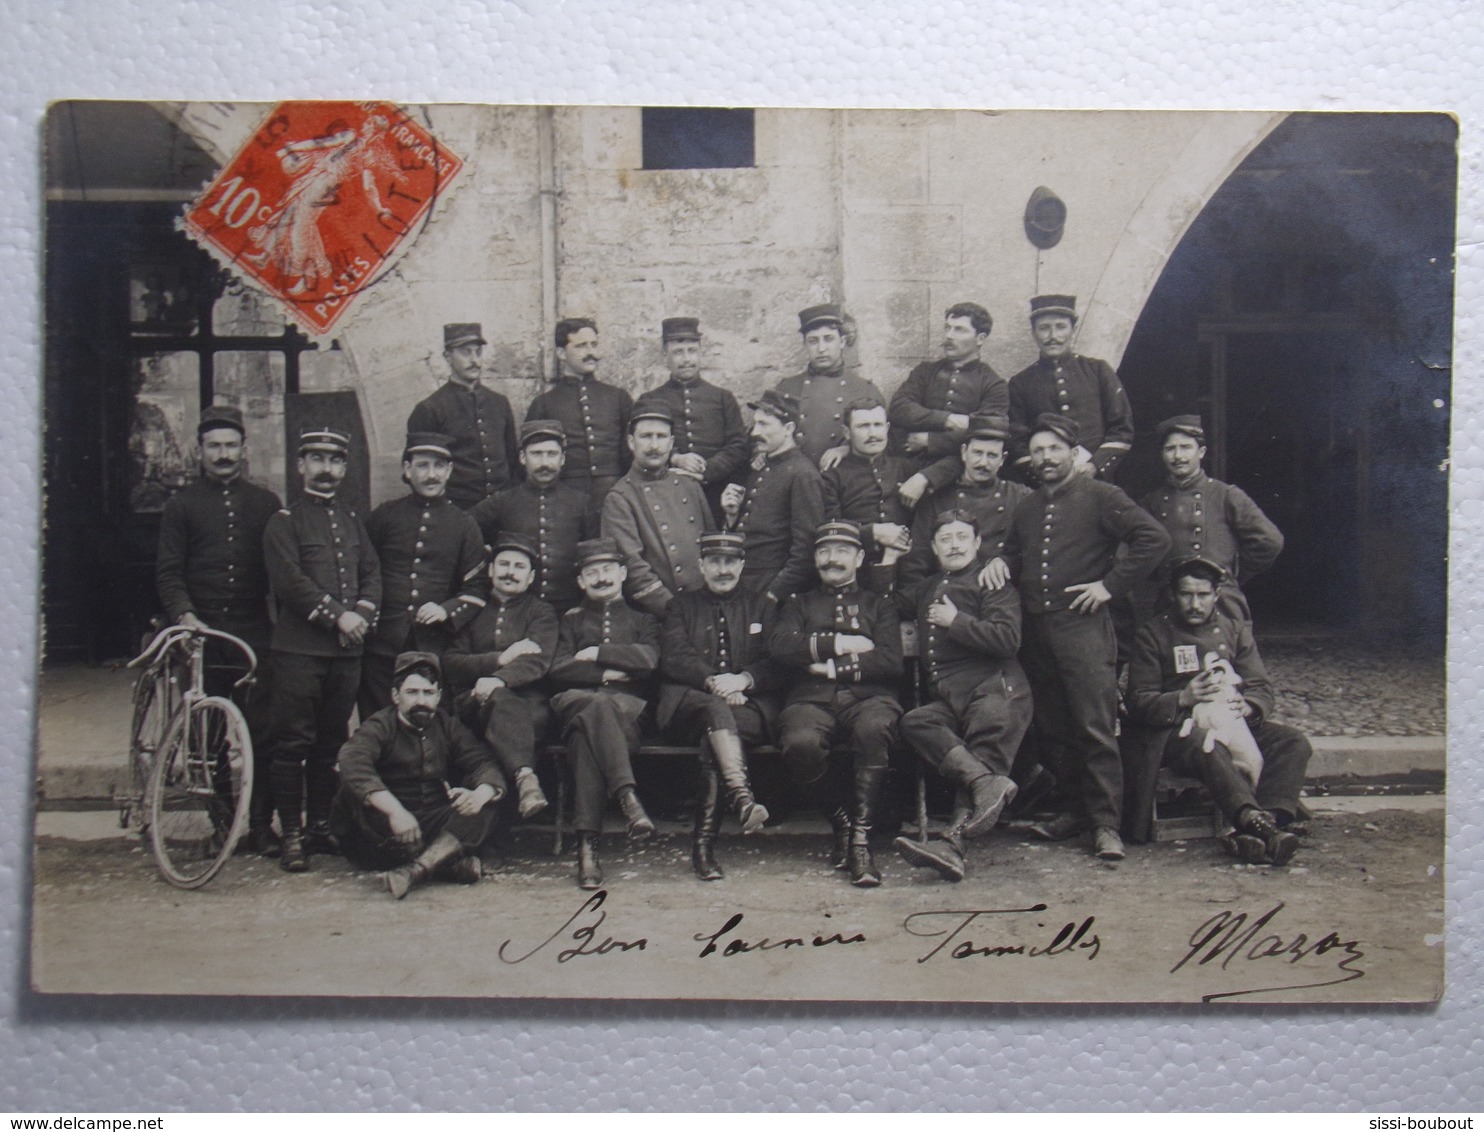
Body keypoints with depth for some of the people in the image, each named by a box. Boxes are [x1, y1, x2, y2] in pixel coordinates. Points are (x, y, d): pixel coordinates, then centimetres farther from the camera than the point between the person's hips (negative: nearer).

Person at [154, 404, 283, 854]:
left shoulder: (265, 503, 13)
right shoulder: (182, 504, 10)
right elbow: (168, 571, 3)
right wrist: (184, 614, -14)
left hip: (254, 633, 0)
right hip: (201, 632, 0)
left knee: (261, 731, -4)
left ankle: (262, 824, 3)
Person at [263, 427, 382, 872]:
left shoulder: (353, 522, 19)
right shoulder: (284, 522, 2)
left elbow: (372, 574, 13)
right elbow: (290, 580, -10)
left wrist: (362, 614, -6)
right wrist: (337, 615, -15)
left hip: (347, 651, 5)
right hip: (299, 648, -5)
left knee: (331, 743, 10)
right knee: (292, 744, -4)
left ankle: (322, 827, 19)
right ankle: (292, 836, 1)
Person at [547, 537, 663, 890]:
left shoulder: (642, 620, 25)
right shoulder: (571, 620, 27)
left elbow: (648, 659, 2)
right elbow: (558, 670, 9)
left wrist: (597, 654, 1)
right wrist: (605, 674, -3)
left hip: (628, 707, -1)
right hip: (575, 702, 1)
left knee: (584, 733, -38)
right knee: (598, 705, -40)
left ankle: (587, 842, -48)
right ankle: (627, 796, -52)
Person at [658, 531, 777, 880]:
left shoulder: (761, 607, 22)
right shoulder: (681, 606, 22)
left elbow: (775, 663, 7)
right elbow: (673, 658, 3)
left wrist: (743, 679, -15)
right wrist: (713, 681, -16)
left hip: (749, 706, 0)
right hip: (688, 704, 0)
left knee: (714, 737, -34)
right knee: (716, 709, -37)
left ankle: (704, 841, -38)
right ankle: (742, 798, -57)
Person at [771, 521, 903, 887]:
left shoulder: (879, 605, 24)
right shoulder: (799, 604, 26)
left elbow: (891, 662, 5)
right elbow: (780, 647, 4)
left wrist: (834, 666, -3)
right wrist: (838, 644, -1)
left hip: (868, 696, 0)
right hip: (812, 698, 1)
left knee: (874, 729, -38)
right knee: (800, 743, -34)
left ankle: (862, 839, -28)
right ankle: (841, 821, -7)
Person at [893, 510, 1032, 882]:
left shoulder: (993, 584, 7)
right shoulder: (925, 590, 28)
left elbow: (1008, 639, -8)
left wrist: (956, 621, -5)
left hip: (994, 688, -5)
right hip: (947, 698, 6)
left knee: (985, 753, -28)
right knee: (914, 722, -26)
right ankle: (990, 782, -41)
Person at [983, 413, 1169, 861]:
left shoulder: (1099, 497, -1)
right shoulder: (1025, 508, 19)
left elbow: (1154, 538, -8)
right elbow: (1016, 556, 31)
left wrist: (1111, 585, -10)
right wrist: (999, 562, 7)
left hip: (1083, 627, -6)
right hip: (1034, 630, 6)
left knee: (1096, 729, -8)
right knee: (1051, 729, 9)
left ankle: (1106, 824, -3)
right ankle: (1076, 806, 22)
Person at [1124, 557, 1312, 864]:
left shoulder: (1236, 630, 18)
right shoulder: (1152, 635, 7)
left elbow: (1262, 689, 10)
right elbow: (1138, 704, -1)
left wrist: (1247, 706, -15)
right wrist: (1184, 698, -19)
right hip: (1178, 730, -4)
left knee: (1294, 742, -23)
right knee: (1208, 747, -39)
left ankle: (1268, 821, -40)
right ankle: (1252, 820, -56)